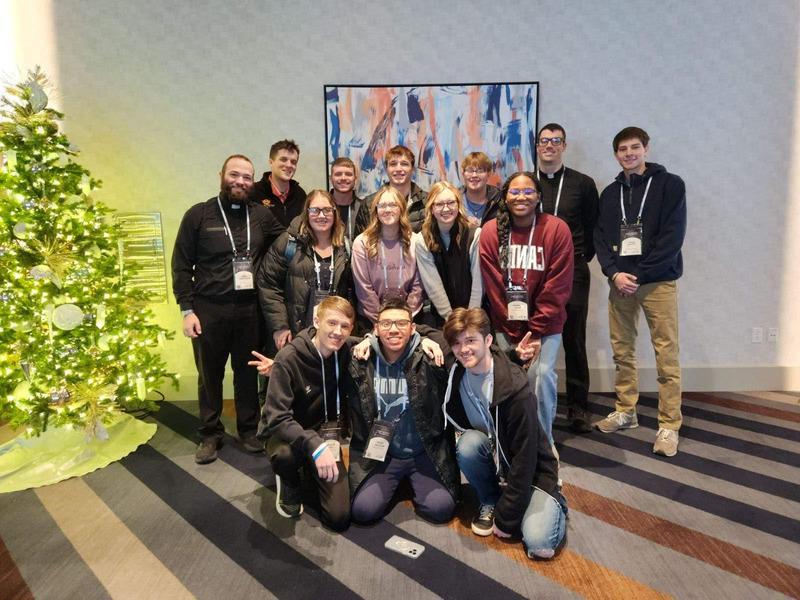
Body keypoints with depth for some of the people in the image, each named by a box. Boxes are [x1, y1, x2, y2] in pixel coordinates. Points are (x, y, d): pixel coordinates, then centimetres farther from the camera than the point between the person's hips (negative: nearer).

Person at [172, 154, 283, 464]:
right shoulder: (198, 215, -1)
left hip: (249, 308, 2)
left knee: (247, 372, 12)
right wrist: (187, 310, -7)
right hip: (209, 309, -1)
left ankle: (249, 429, 29)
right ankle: (210, 434, 28)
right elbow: (181, 266, -1)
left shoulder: (262, 215, 4)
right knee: (210, 374, 11)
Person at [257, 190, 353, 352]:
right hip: (294, 334, -2)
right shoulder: (289, 242, -4)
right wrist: (279, 326, -9)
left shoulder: (344, 246, 5)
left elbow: (351, 290, 10)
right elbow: (268, 285, -5)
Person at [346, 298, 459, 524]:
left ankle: (411, 481, 17)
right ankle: (396, 483, 18)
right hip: (379, 454, 1)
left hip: (425, 453, -1)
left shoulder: (429, 360, -11)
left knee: (441, 508, -15)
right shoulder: (361, 363, -6)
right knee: (363, 510, -14)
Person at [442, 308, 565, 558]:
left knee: (539, 543, -24)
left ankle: (554, 504, 10)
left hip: (530, 471, -4)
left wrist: (506, 518, -19)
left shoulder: (515, 387, -28)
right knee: (469, 443, -29)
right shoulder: (455, 374, -13)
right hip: (493, 460, 4)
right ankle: (489, 502, -1)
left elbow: (524, 458, -23)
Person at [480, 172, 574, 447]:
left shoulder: (557, 230, -7)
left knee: (541, 374, -15)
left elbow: (557, 289, -9)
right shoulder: (491, 231, -4)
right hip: (506, 325, 1)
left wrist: (536, 334, -12)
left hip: (545, 324, -1)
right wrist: (516, 339, -7)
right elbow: (494, 288, -6)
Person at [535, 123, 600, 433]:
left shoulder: (583, 184, 7)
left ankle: (578, 407, 15)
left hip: (572, 272, -1)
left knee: (574, 340, 3)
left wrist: (581, 257, 2)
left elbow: (593, 227, 11)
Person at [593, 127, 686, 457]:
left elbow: (673, 236, -8)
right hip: (619, 281, 4)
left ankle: (669, 426, 5)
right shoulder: (610, 193, 14)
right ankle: (625, 411, 23)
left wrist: (639, 275, -14)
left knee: (666, 354, -3)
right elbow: (600, 238, 7)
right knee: (622, 351, 9)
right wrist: (614, 273, -9)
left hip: (658, 281, -4)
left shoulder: (670, 184, 2)